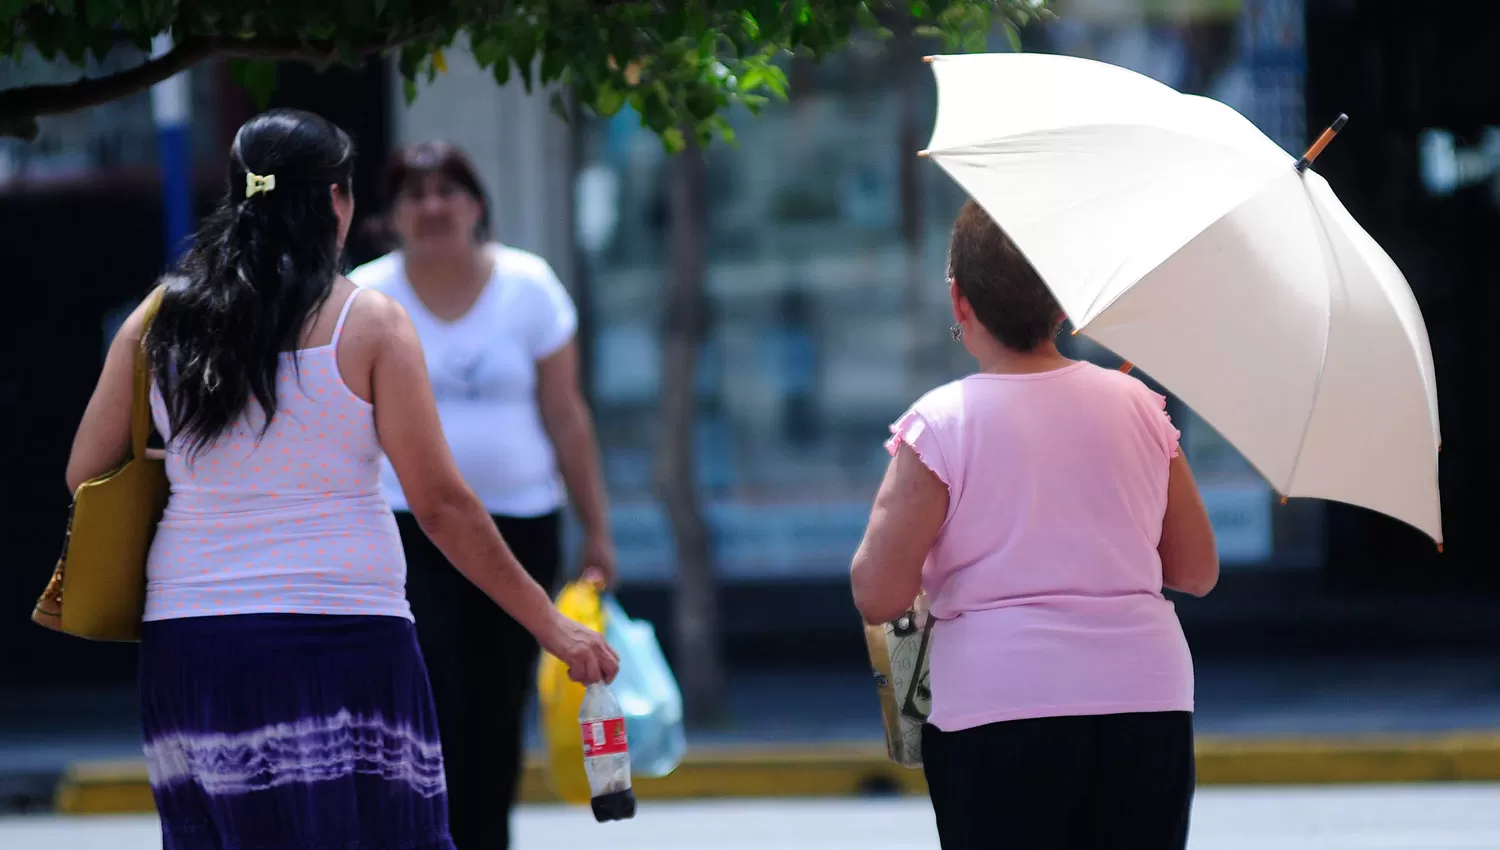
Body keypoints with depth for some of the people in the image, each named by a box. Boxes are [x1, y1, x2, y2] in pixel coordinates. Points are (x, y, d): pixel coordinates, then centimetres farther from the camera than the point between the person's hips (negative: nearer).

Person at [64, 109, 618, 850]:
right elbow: (440, 506, -6)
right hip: (339, 640, -4)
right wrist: (551, 626, 0)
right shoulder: (367, 323, -4)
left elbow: (86, 475, 11)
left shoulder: (160, 321, 6)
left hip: (187, 642, 4)